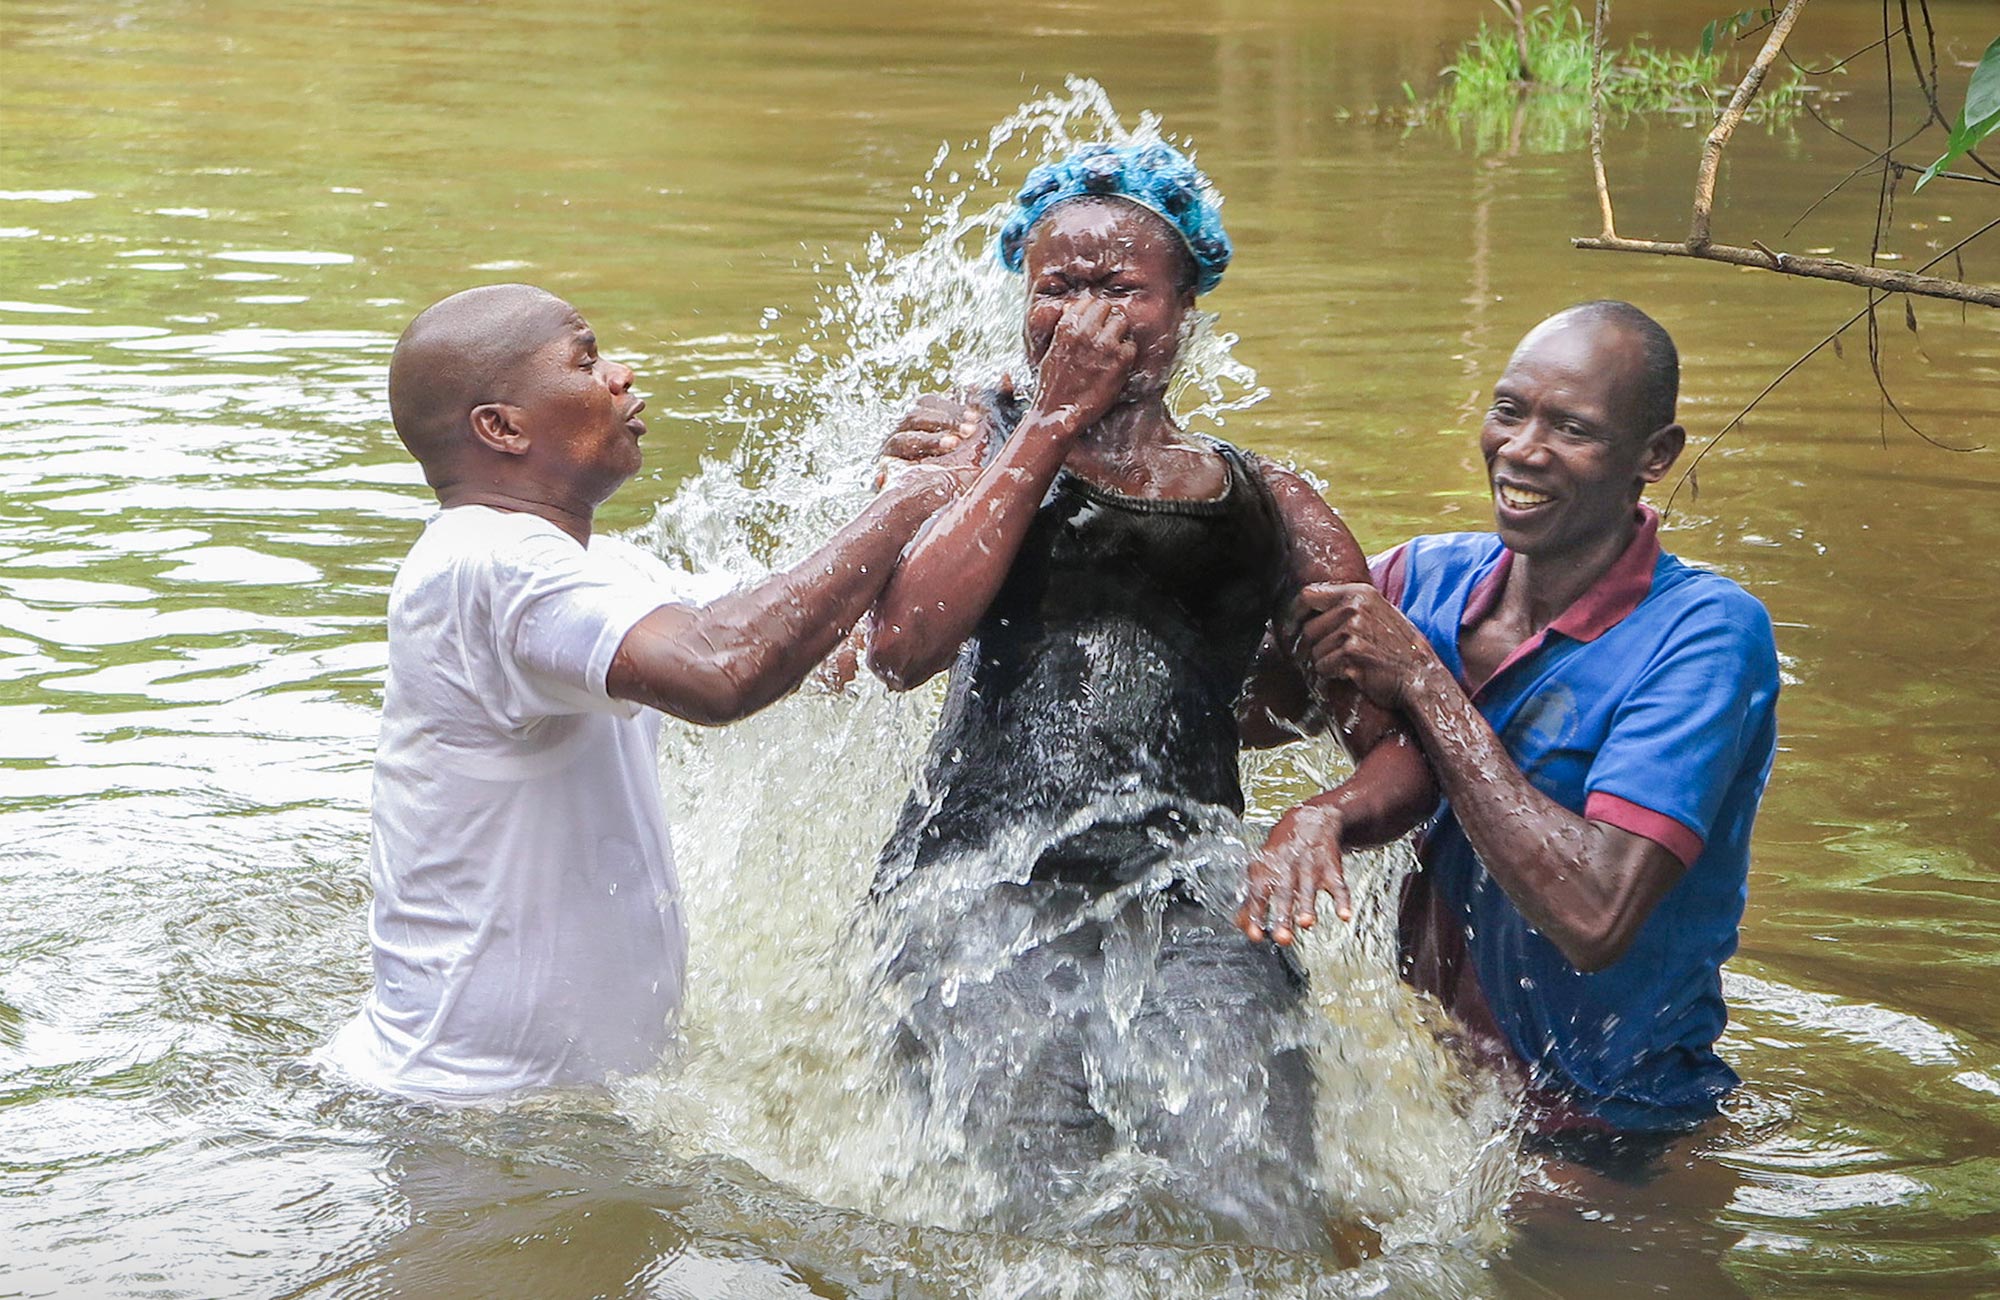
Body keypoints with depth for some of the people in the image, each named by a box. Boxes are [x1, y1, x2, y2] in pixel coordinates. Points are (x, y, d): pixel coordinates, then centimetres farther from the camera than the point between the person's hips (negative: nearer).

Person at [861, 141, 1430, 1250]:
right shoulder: (967, 442, 17)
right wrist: (1050, 428, 0)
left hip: (1190, 907, 2)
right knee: (1054, 1234, -20)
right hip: (981, 898, -1)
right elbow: (902, 646, -4)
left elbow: (1404, 746, 16)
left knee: (1262, 1229, -19)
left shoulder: (1271, 510, 19)